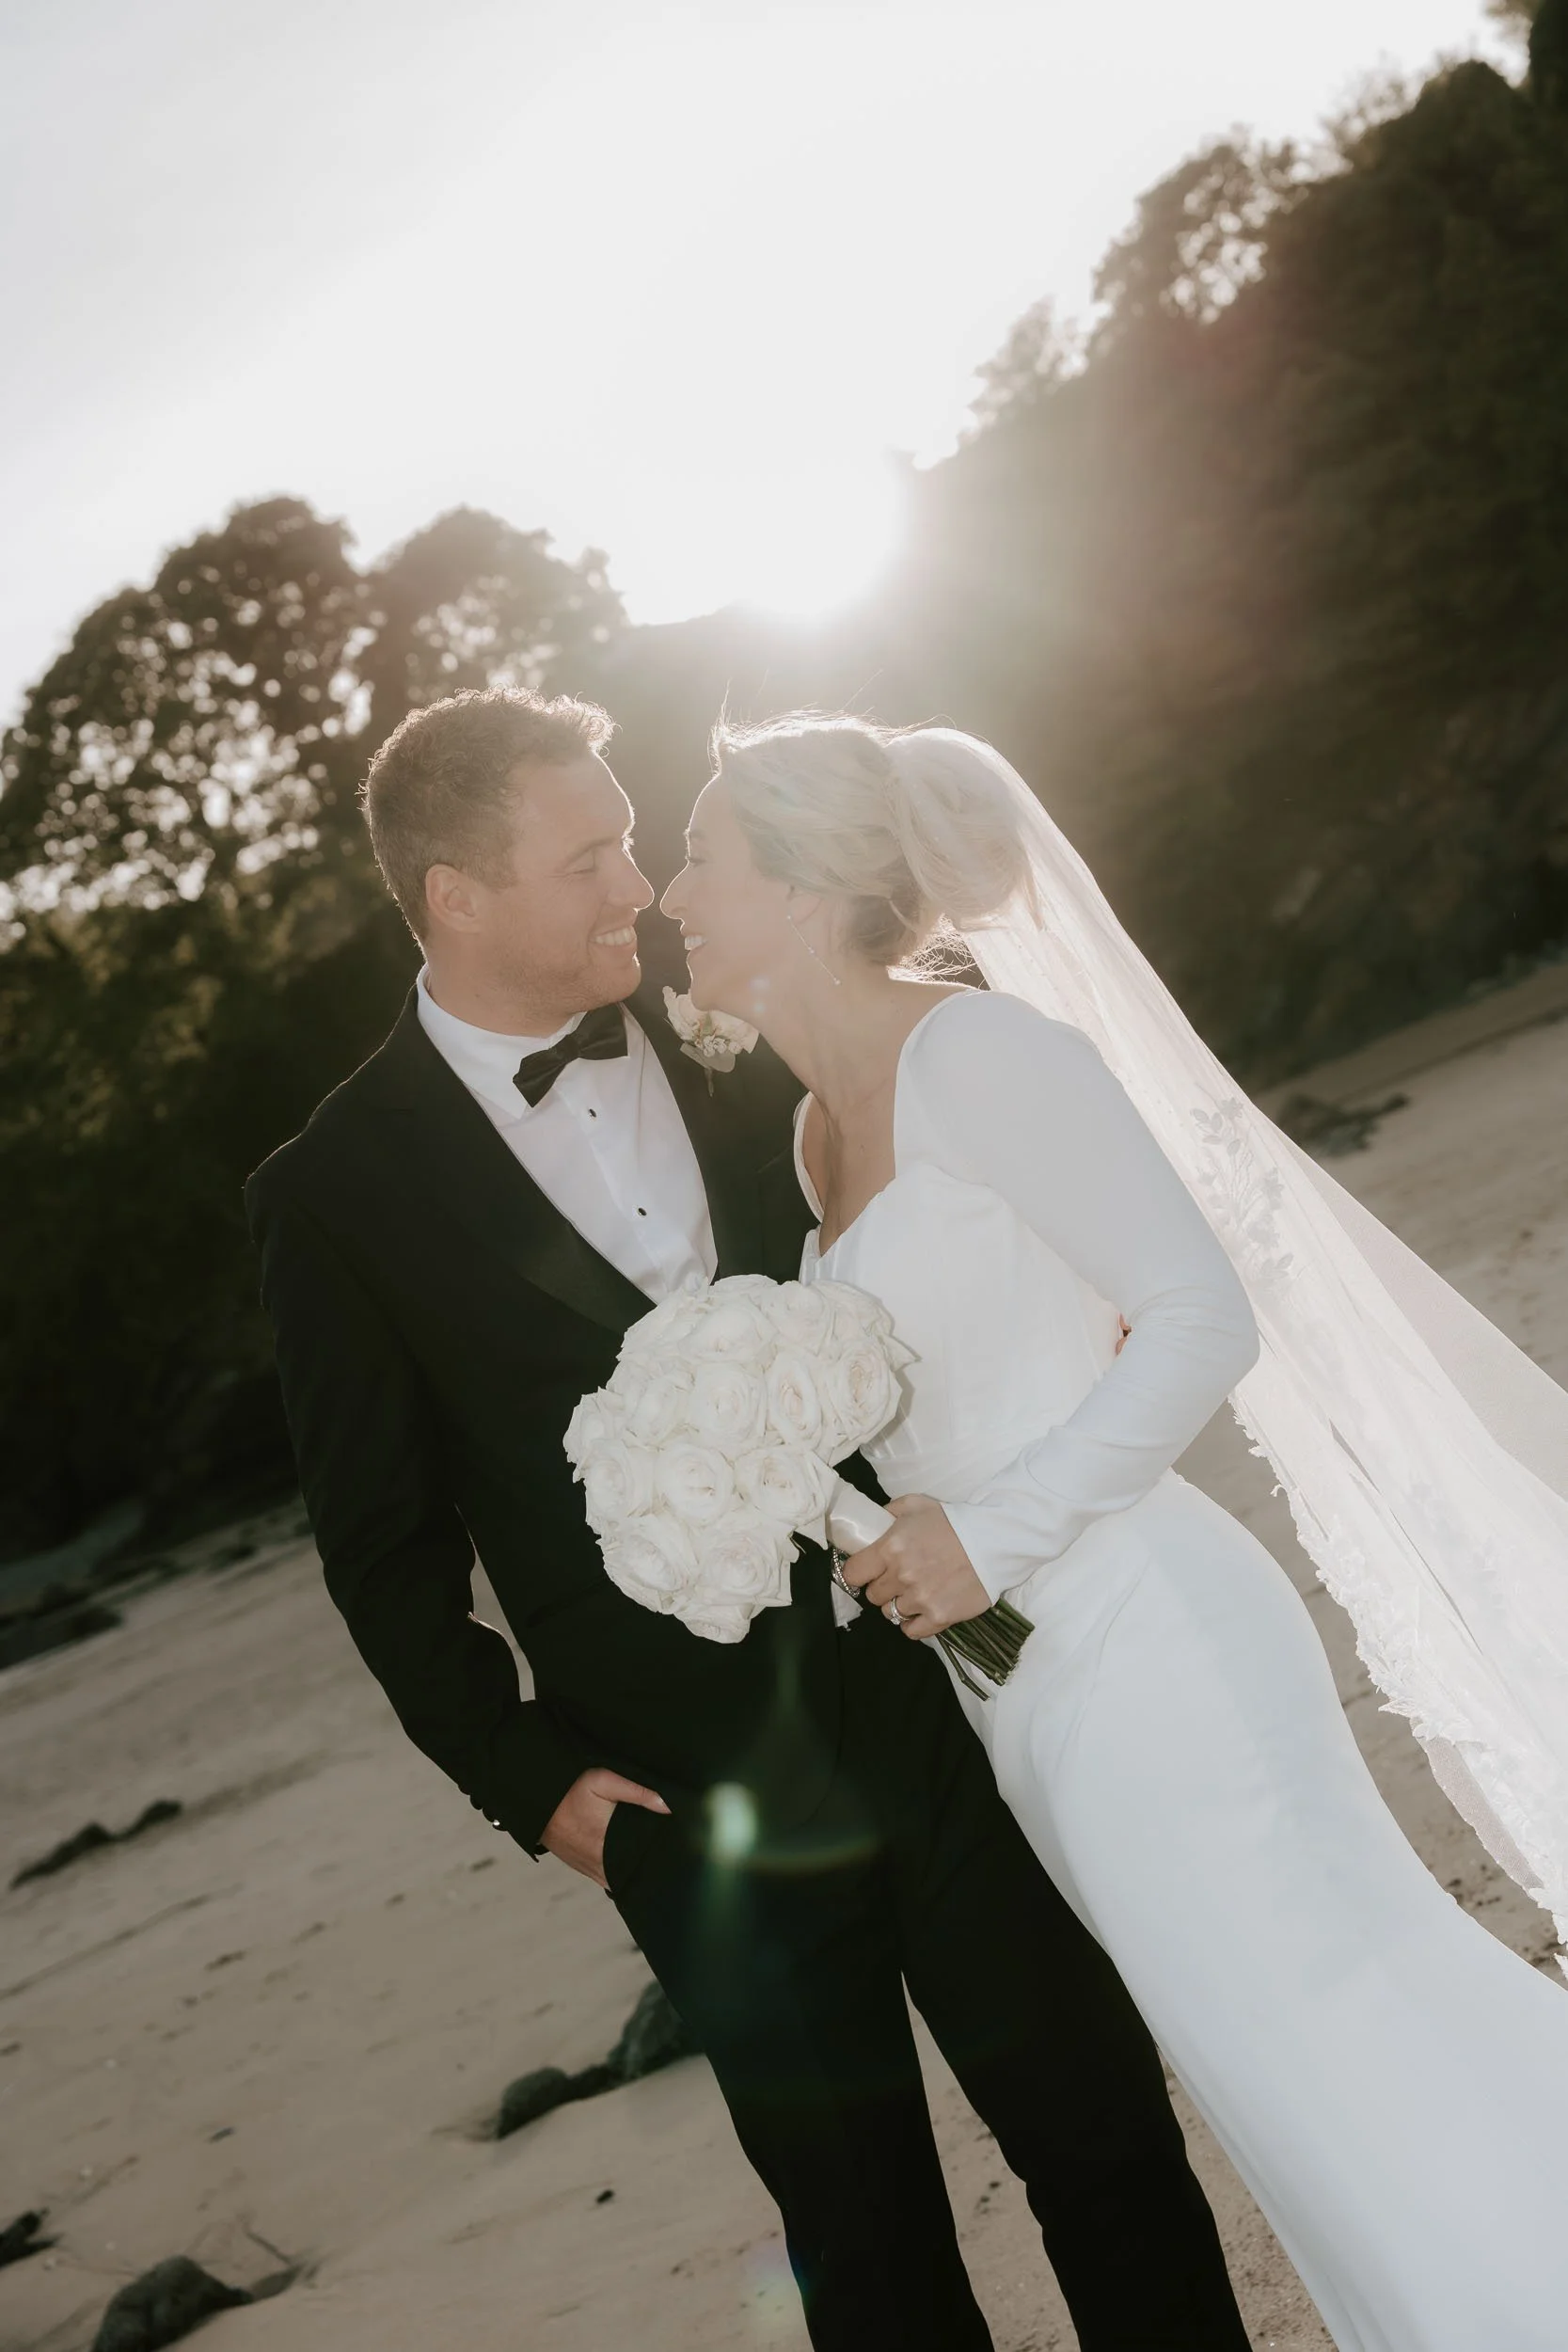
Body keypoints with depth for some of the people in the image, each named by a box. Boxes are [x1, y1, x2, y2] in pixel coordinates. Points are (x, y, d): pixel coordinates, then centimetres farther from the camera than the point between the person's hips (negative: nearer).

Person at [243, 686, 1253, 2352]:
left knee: (1110, 2144, 12)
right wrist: (525, 1776, -6)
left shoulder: (733, 1050, 2)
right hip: (706, 1817, -2)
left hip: (939, 1703, 3)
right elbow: (385, 1547, -1)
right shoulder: (337, 1195, -6)